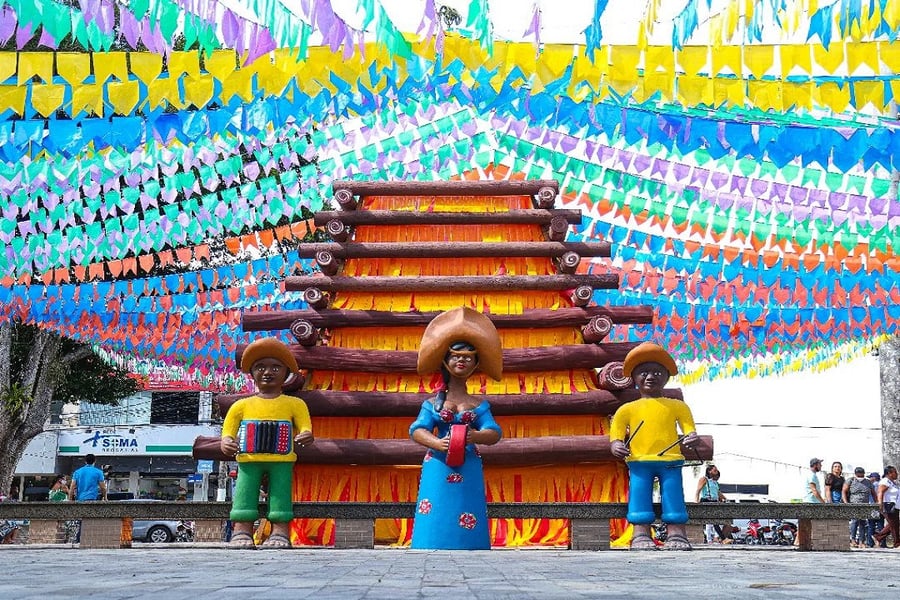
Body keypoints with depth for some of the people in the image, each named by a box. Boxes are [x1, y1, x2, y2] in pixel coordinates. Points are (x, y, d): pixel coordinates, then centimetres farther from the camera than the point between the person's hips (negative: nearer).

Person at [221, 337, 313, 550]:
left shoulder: (294, 404, 8)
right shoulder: (242, 405, 12)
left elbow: (306, 428, 0)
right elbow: (228, 431, 8)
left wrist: (306, 436, -23)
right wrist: (226, 443, -13)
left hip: (282, 460, -1)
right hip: (248, 460, 1)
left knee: (280, 493, -8)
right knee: (244, 492, -8)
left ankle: (280, 532, -10)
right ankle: (242, 532, -10)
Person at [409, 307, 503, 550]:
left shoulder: (478, 405, 10)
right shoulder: (433, 403, 9)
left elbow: (494, 433, 0)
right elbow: (417, 430, -1)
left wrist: (476, 436, -24)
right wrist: (437, 443, -22)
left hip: (468, 471, 0)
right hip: (437, 468, 0)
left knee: (466, 529, -7)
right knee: (435, 525, -7)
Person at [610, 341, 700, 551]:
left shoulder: (677, 406, 17)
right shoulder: (627, 409, 15)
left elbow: (689, 430, 11)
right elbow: (616, 435, 9)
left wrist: (691, 438, -12)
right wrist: (616, 447, -13)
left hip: (670, 461, 0)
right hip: (638, 462, 0)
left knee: (673, 495, -7)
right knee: (639, 494, -10)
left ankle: (676, 535, -5)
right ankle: (641, 535, -10)